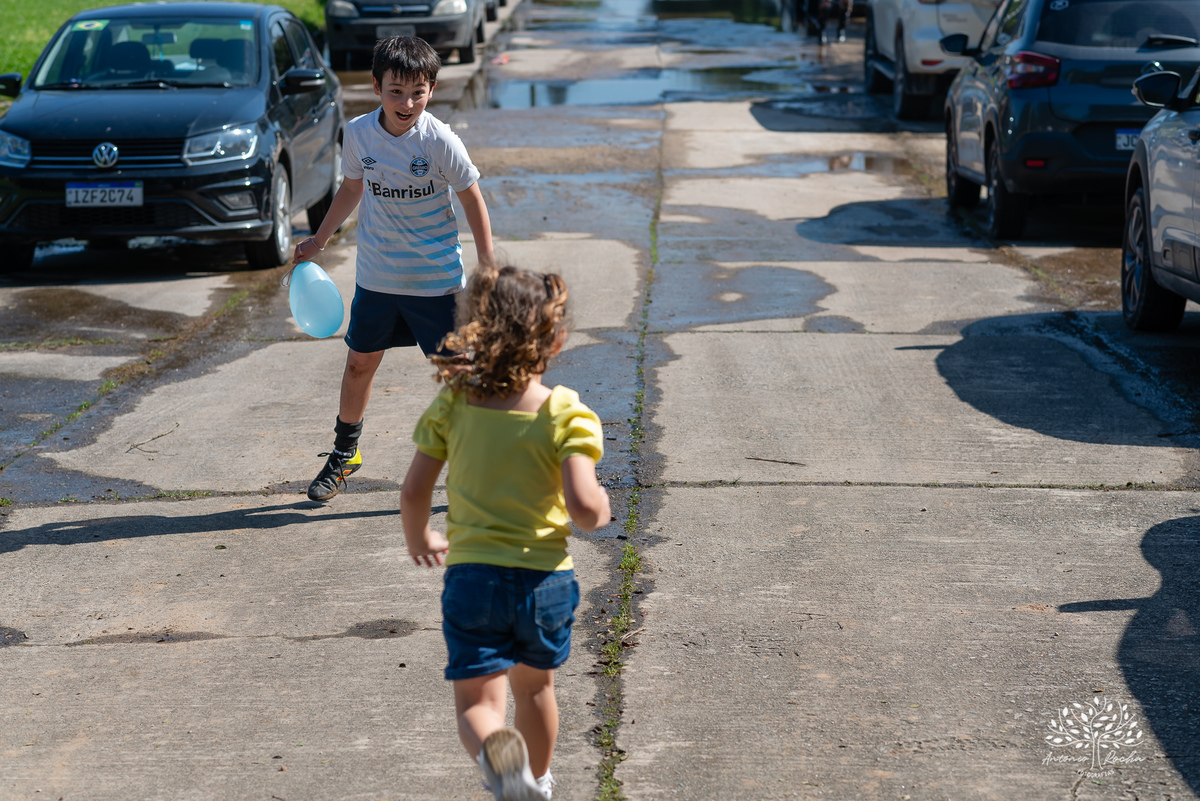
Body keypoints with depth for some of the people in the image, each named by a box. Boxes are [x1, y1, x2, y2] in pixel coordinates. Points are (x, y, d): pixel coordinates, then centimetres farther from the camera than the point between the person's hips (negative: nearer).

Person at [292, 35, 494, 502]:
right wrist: (318, 241, 17)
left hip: (437, 279, -4)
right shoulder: (358, 133, -7)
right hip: (376, 275, 4)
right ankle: (345, 454, 36)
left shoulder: (440, 141, -17)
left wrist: (487, 267, -8)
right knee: (359, 363, 15)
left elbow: (472, 200, -7)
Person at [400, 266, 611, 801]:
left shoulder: (452, 406, -4)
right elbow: (582, 505, -20)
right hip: (545, 576, 1)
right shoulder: (564, 414, -11)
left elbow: (414, 492, -1)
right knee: (534, 685, 26)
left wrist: (418, 539, 19)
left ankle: (495, 753, -34)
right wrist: (602, 509, 4)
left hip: (471, 576, -1)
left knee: (477, 703, -1)